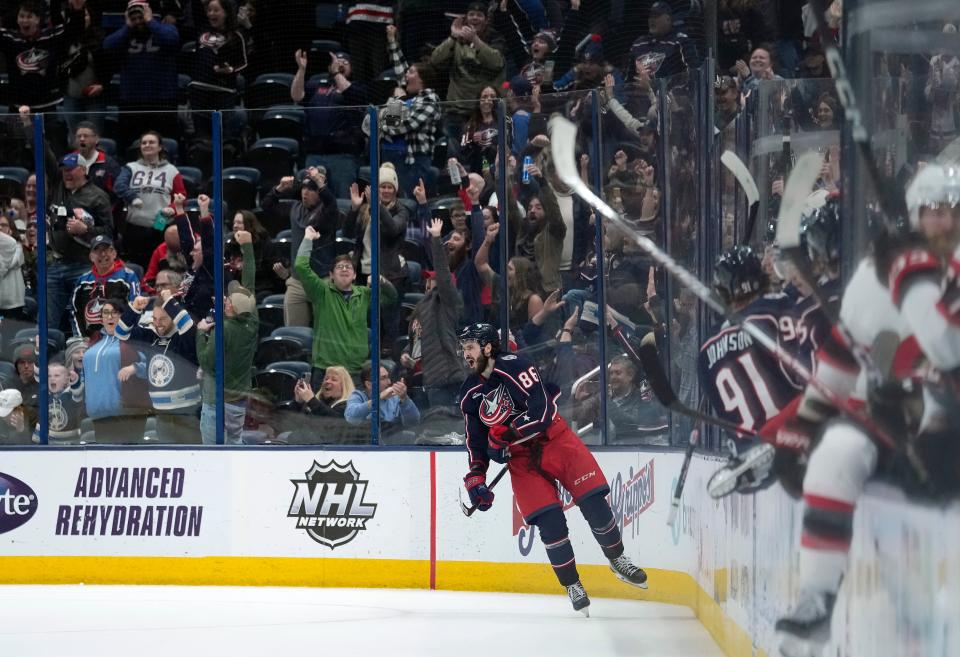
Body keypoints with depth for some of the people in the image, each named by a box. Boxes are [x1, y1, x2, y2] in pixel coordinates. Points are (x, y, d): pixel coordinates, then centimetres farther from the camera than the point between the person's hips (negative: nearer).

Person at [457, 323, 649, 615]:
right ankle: (573, 586, 2)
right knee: (549, 520, -11)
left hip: (553, 437, -4)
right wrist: (475, 476, -2)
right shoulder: (470, 394, 2)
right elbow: (476, 439, 10)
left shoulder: (514, 366, -17)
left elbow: (542, 410, -25)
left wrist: (505, 434, -27)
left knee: (593, 501, -10)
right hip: (519, 456, 4)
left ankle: (618, 561, 13)